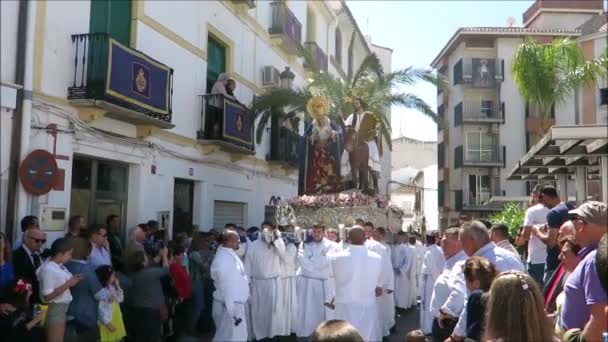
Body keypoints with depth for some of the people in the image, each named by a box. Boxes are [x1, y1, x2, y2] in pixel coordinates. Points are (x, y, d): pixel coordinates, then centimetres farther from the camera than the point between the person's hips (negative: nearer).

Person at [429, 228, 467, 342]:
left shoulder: (461, 264, -22)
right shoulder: (451, 262, 13)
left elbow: (460, 291, -37)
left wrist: (445, 311, -27)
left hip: (449, 322, -10)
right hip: (441, 321, 10)